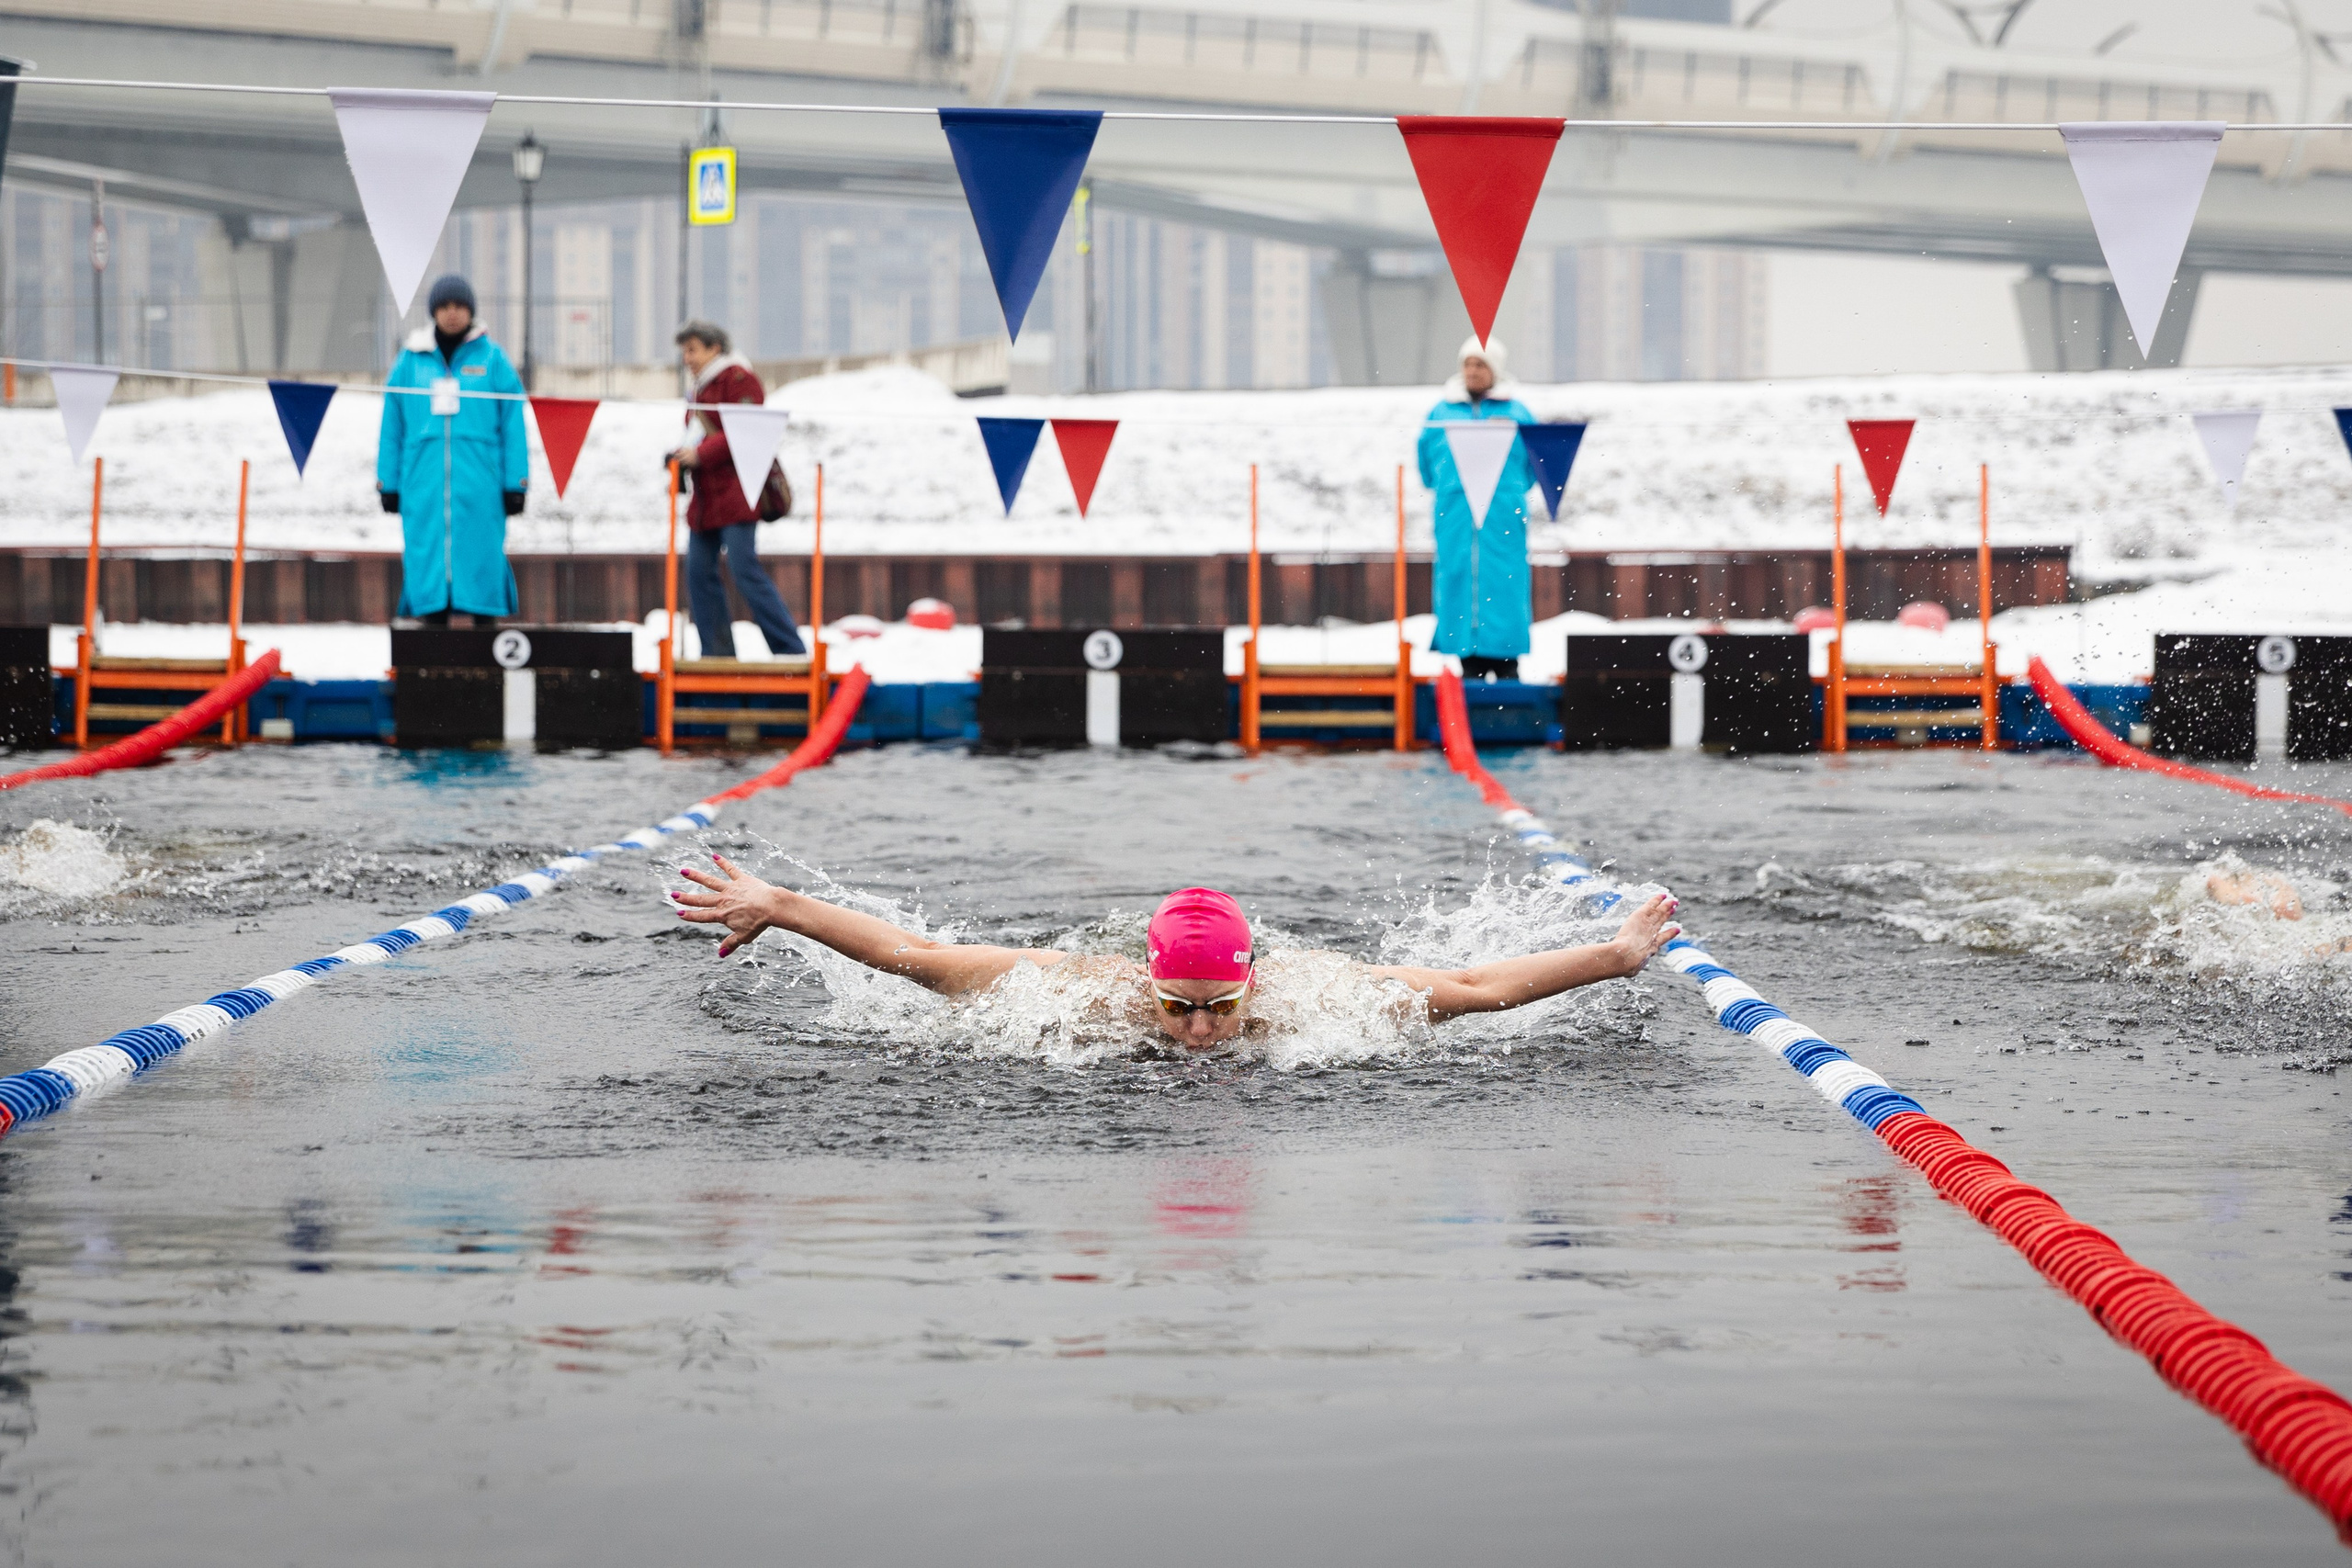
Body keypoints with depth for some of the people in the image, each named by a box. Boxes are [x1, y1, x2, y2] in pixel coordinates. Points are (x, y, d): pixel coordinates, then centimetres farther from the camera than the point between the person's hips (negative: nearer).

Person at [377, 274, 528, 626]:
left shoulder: (491, 358, 6)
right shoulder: (412, 360, 9)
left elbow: (513, 425, 5)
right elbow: (391, 425, 12)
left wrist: (515, 483, -1)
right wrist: (387, 482, 7)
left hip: (478, 486, -1)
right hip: (424, 482, 1)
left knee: (481, 553, -4)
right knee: (426, 551, -1)